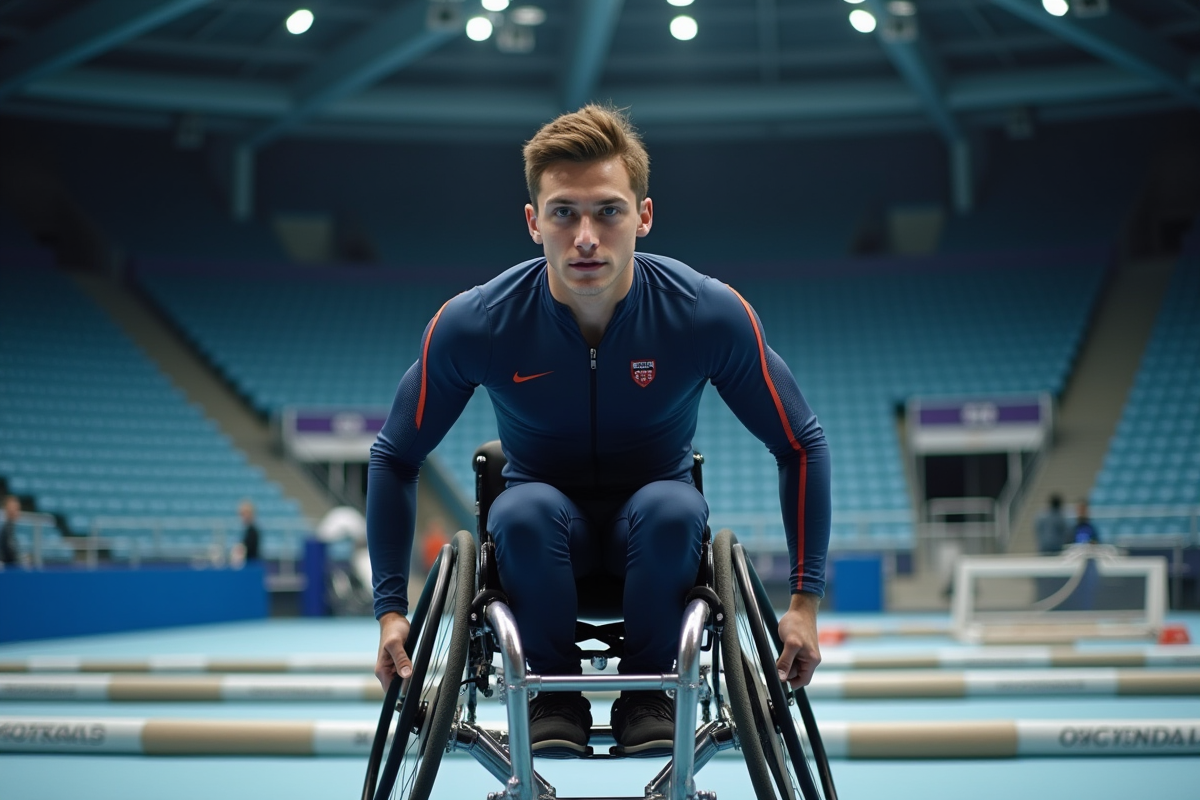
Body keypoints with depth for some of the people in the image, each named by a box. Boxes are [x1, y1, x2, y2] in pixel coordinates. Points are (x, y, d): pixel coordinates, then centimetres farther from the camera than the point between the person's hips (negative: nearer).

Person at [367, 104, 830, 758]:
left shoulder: (710, 314, -21)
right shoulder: (473, 325, -20)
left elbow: (801, 446, -8)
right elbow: (395, 457, -5)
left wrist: (805, 599, -11)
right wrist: (391, 609, -9)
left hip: (650, 531, 0)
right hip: (543, 532, 0)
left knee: (675, 508, -34)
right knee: (523, 511, -34)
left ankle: (648, 690, -10)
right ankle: (554, 693, -11)